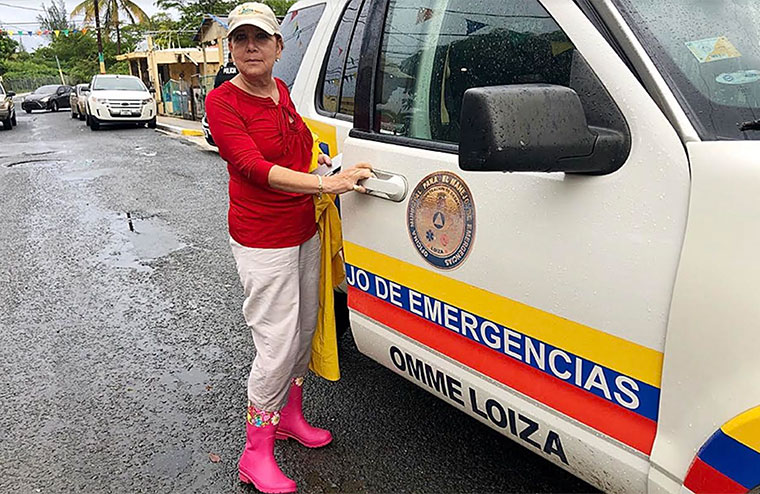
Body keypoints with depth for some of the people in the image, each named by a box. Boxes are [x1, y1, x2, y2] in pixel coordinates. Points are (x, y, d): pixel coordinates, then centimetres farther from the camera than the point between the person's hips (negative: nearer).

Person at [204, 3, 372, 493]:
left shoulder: (281, 90, 9)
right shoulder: (222, 101, -13)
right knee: (278, 345, -5)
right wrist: (325, 183, -31)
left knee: (305, 329, 17)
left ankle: (290, 415, 38)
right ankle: (256, 455, 14)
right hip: (263, 241, -8)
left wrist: (315, 159, 12)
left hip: (305, 232, 8)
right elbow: (254, 166, -25)